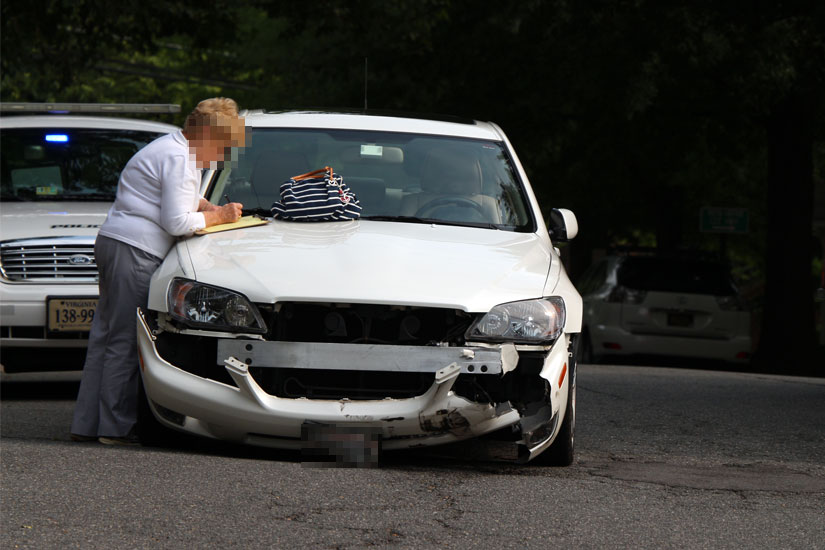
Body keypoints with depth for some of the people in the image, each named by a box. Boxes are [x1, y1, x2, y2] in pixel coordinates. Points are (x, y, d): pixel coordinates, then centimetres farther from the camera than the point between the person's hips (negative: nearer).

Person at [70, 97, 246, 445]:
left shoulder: (174, 150, 20)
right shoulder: (177, 159, -13)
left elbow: (176, 198, 35)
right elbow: (177, 222, -17)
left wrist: (208, 207, 17)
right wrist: (218, 217, -4)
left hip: (113, 245, 11)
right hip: (134, 249, -11)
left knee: (106, 336, 10)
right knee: (125, 340, -9)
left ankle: (85, 425, 11)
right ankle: (116, 427, -8)